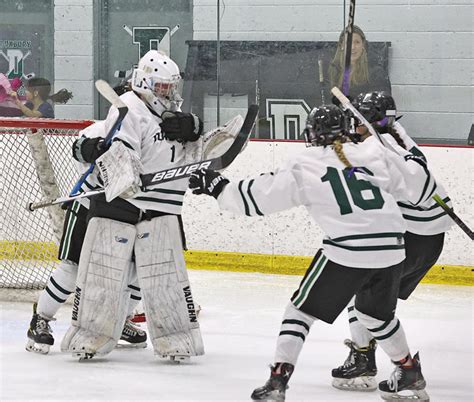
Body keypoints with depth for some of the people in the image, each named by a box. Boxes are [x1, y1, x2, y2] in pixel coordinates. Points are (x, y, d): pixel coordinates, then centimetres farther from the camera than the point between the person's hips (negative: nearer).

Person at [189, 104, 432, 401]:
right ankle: (411, 371, 38)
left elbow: (261, 196, 3)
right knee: (378, 312, 30)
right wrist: (412, 162, 39)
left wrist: (217, 187, 14)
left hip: (347, 251, -4)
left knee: (303, 308, 9)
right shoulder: (374, 152, 10)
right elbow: (413, 183, 16)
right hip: (392, 249, 4)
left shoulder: (304, 166, 2)